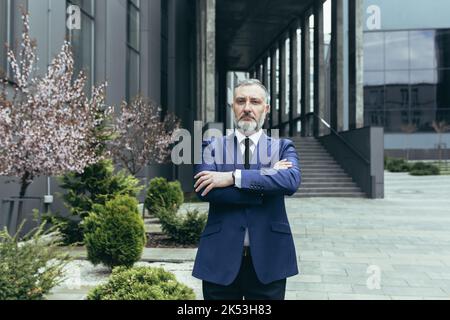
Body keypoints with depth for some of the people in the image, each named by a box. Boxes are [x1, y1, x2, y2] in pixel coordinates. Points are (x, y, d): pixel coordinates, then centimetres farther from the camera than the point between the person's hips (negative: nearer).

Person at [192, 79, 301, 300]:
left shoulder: (283, 147, 6)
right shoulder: (212, 146, 5)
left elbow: (291, 181, -15)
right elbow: (205, 190, -13)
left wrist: (233, 177, -20)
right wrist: (267, 175, -12)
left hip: (268, 258, 0)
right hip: (221, 257, 0)